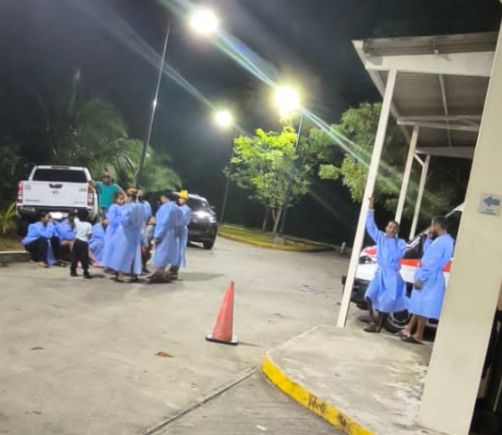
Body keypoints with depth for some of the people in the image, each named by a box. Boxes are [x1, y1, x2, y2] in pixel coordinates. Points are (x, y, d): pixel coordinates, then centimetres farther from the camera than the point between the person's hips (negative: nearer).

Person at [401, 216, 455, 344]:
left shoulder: (441, 242, -21)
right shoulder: (446, 240, 13)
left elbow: (432, 263, -24)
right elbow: (427, 252, 21)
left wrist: (421, 278, -22)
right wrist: (429, 238, 10)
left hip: (430, 278, -10)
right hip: (430, 277, 10)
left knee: (422, 307, -3)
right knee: (419, 305, 15)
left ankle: (418, 335, 4)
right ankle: (409, 328, 24)